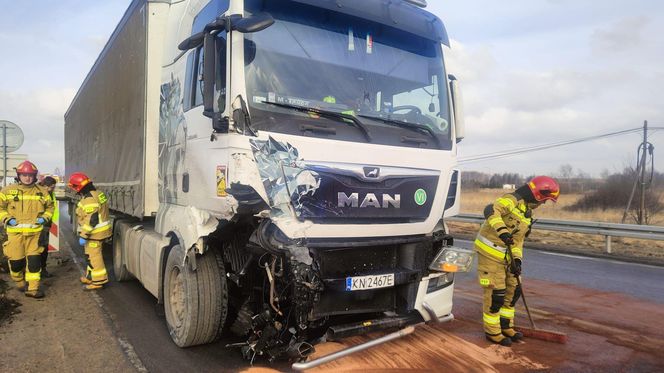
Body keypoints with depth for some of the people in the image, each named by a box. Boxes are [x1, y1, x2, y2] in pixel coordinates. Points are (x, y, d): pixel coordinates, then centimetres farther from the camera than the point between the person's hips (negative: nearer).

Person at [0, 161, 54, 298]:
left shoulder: (41, 192, 7)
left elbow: (50, 206, 19)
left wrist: (45, 217, 2)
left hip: (35, 232, 1)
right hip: (15, 232, -1)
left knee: (34, 259, -2)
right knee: (16, 259, 6)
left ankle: (33, 288, 5)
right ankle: (19, 282, 32)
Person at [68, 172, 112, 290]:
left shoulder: (89, 200, -24)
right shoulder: (97, 193, 9)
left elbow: (91, 220, -27)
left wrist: (83, 236, -22)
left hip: (95, 233, -11)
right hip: (101, 230, 11)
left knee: (93, 256, -2)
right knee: (91, 255, 22)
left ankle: (98, 280, 6)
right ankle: (91, 276, 34)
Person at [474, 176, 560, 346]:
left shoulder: (527, 213, 16)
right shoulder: (512, 200, -14)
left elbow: (518, 239, 12)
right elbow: (491, 210, -33)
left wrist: (517, 259, -2)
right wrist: (502, 230, -44)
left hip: (505, 255, 10)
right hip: (490, 252, -10)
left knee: (513, 290, 15)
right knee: (495, 293, -3)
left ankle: (506, 326, 31)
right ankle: (492, 332, 13)